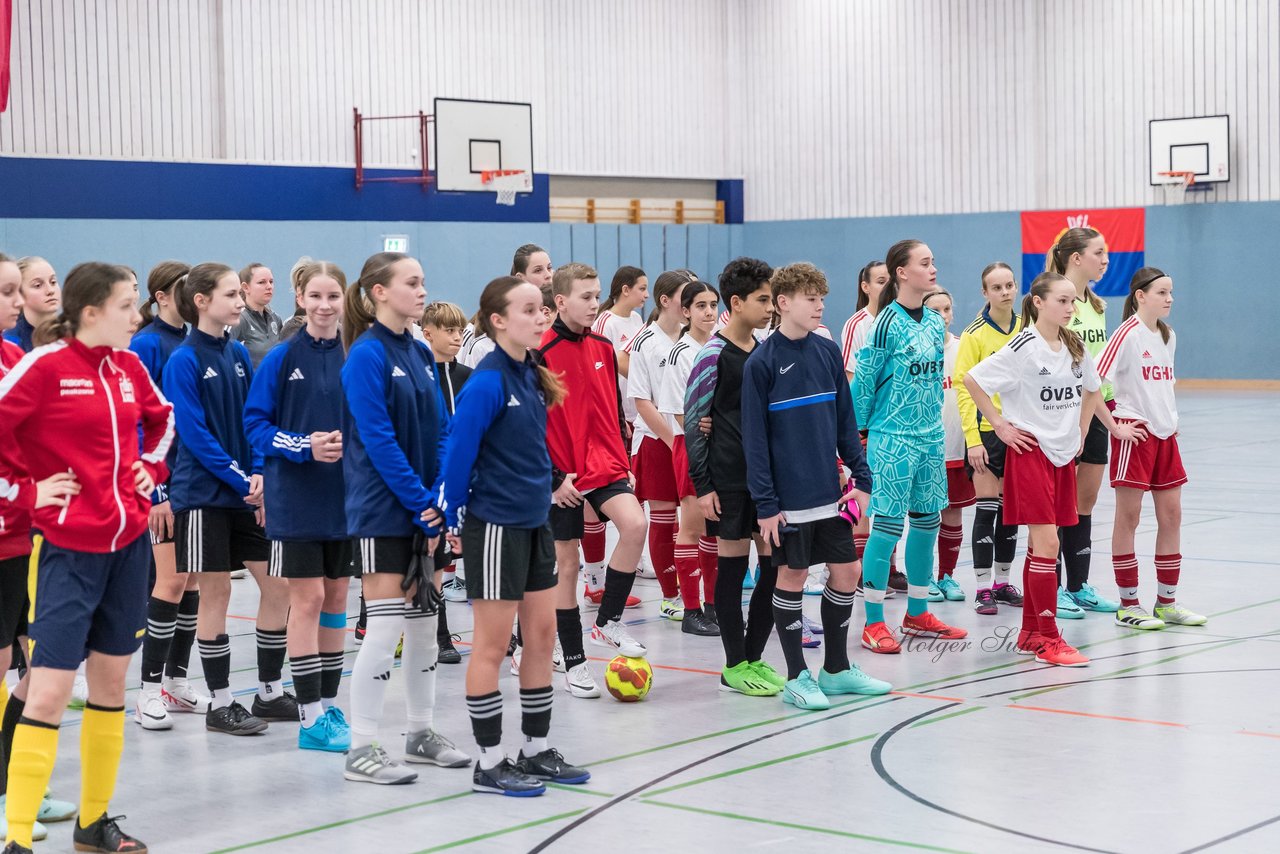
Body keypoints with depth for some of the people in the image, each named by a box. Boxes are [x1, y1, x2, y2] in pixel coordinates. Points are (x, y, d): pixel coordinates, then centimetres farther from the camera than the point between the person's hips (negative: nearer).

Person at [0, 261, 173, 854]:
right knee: (50, 690, -9)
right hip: (69, 546, -6)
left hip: (129, 541, 7)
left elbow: (161, 418, 25)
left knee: (111, 679, 12)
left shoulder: (128, 366, 6)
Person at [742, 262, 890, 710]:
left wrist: (861, 476, 7)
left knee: (846, 572, 9)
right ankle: (797, 678, 13)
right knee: (792, 576, 2)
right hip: (789, 497, -6)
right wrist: (765, 503, -13)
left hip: (829, 491, 6)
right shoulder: (762, 362, -10)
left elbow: (845, 420, 12)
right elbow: (754, 437, -10)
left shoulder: (828, 351, 6)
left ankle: (837, 669, 24)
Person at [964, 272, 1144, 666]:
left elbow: (1090, 390, 26)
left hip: (1063, 453, 7)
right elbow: (971, 379, -14)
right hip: (1030, 452, -7)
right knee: (1046, 542, -11)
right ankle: (1047, 640, -6)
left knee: (1040, 544, 10)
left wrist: (1113, 426, 21)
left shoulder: (1075, 347, 9)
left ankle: (1030, 633, 17)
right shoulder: (1023, 348, -12)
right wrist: (1000, 425, -12)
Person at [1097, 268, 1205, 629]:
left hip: (1164, 433, 8)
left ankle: (1166, 602, 17)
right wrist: (1114, 421, -13)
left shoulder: (1168, 336, 12)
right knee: (1128, 516, -1)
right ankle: (1128, 605, 6)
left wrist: (1171, 418, 16)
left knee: (1171, 514, 8)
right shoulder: (1128, 333, -11)